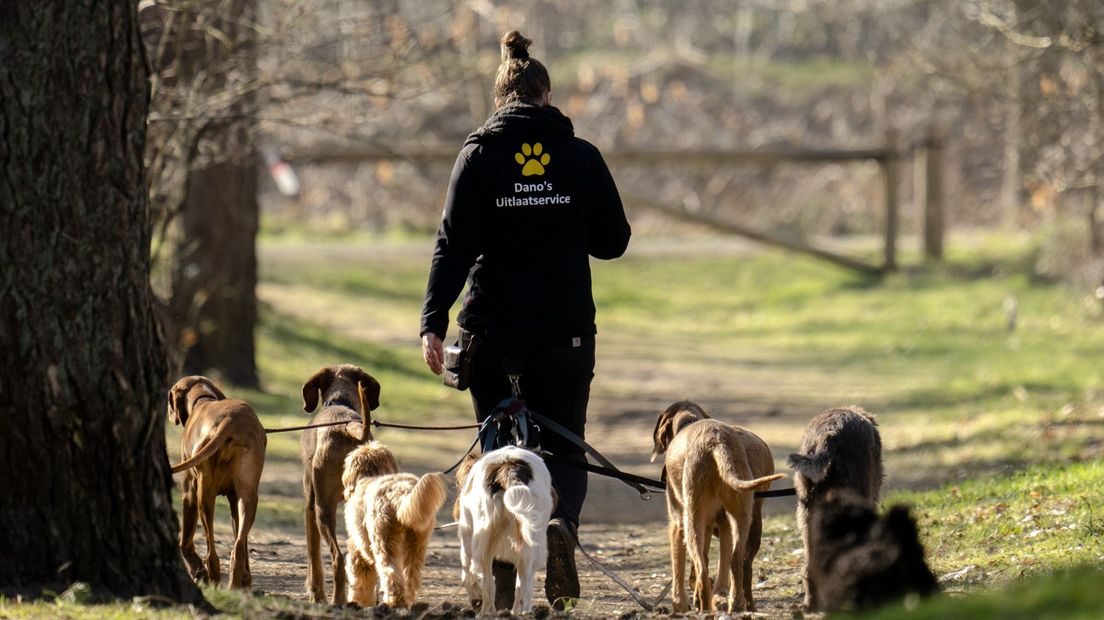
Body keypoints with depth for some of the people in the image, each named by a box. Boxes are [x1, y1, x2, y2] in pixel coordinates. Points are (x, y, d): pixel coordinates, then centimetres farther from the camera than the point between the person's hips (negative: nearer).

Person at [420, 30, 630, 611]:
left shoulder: (479, 155, -1)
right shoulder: (581, 156, 1)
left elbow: (454, 244, -8)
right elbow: (614, 240, 4)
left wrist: (434, 323, -11)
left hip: (494, 334, 0)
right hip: (566, 334, 0)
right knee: (564, 449, 9)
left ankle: (503, 586, 6)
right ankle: (561, 523, -23)